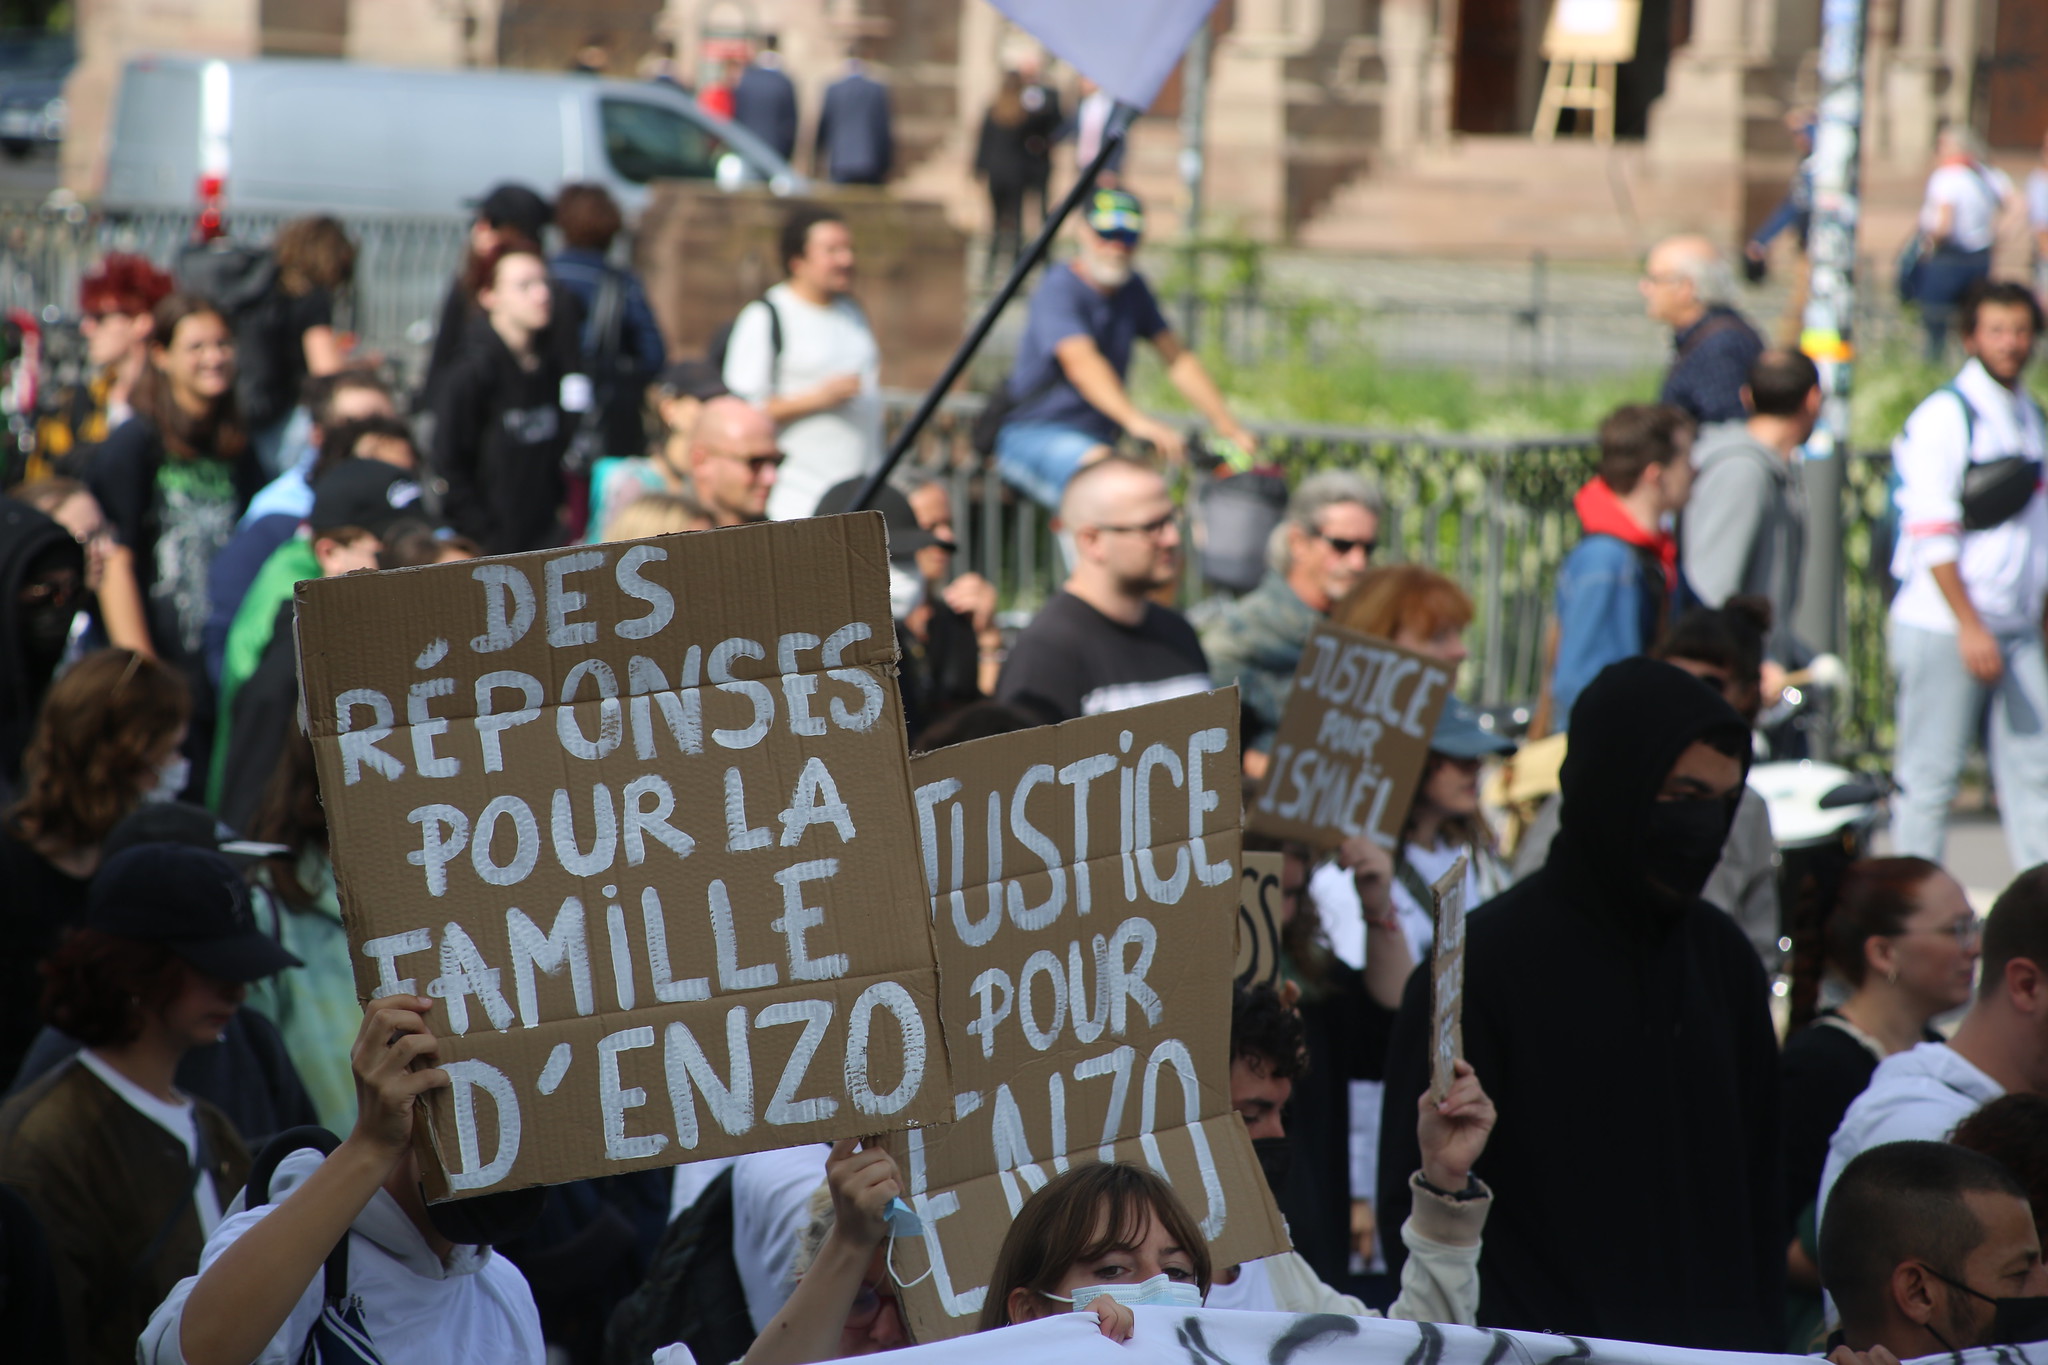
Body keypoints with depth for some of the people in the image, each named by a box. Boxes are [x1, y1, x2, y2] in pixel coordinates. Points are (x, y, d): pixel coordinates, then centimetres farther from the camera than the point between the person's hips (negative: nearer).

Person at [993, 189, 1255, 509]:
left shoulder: (1133, 289, 12)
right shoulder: (1060, 288, -14)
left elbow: (1178, 360, 13)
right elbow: (1080, 362, -31)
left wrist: (1227, 425, 0)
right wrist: (1134, 419, -48)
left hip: (1098, 437, 8)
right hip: (1034, 433, -8)